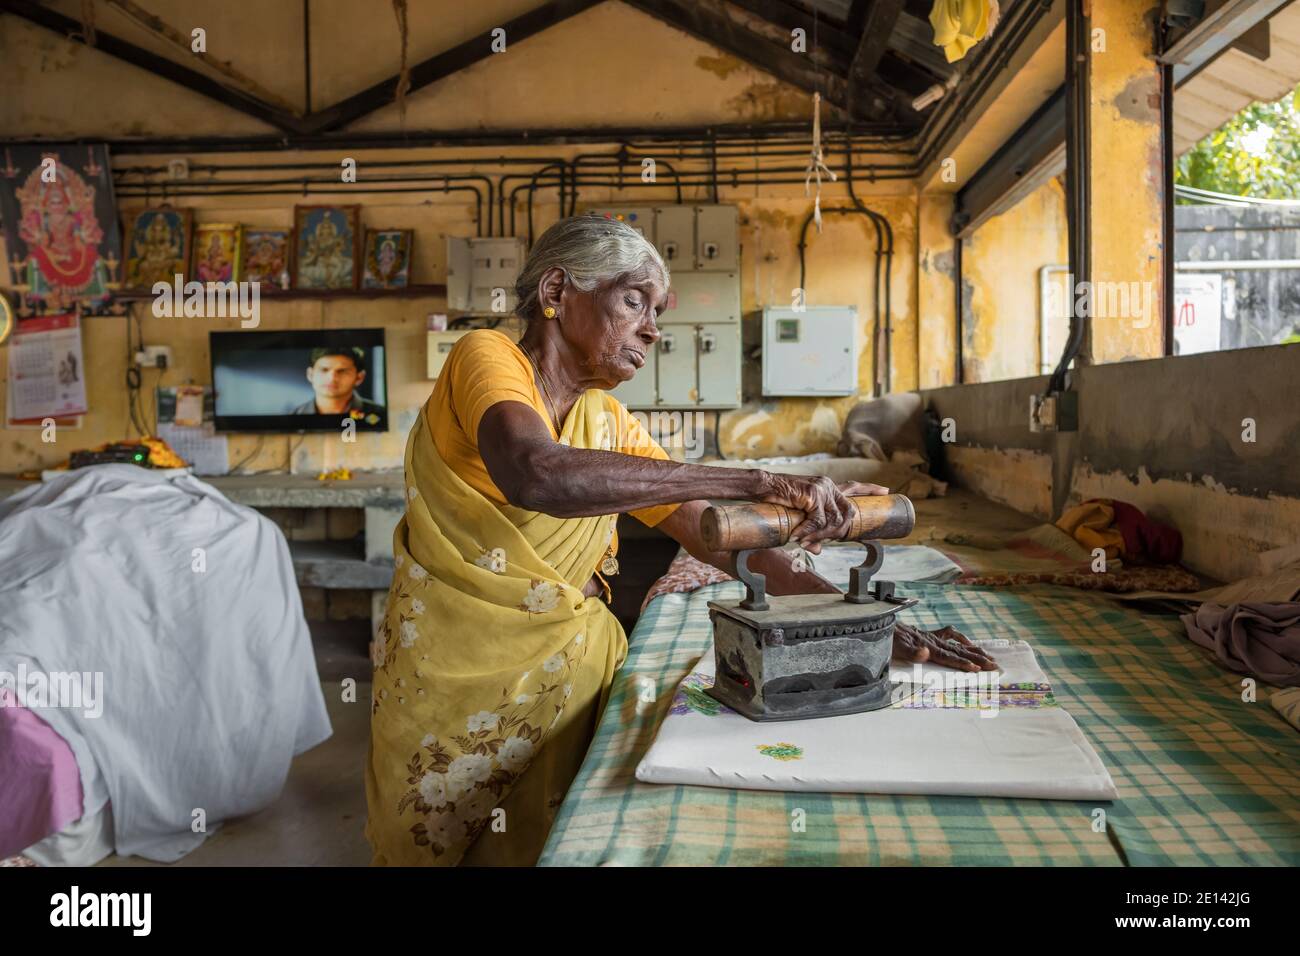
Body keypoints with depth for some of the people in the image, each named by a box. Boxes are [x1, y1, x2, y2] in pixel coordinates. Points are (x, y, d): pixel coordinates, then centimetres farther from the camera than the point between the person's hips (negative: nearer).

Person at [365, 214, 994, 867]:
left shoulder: (609, 421, 6)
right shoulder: (486, 356, -13)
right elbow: (535, 474, -35)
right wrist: (756, 483, -36)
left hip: (571, 664, 5)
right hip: (453, 669, -5)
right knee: (437, 845, 9)